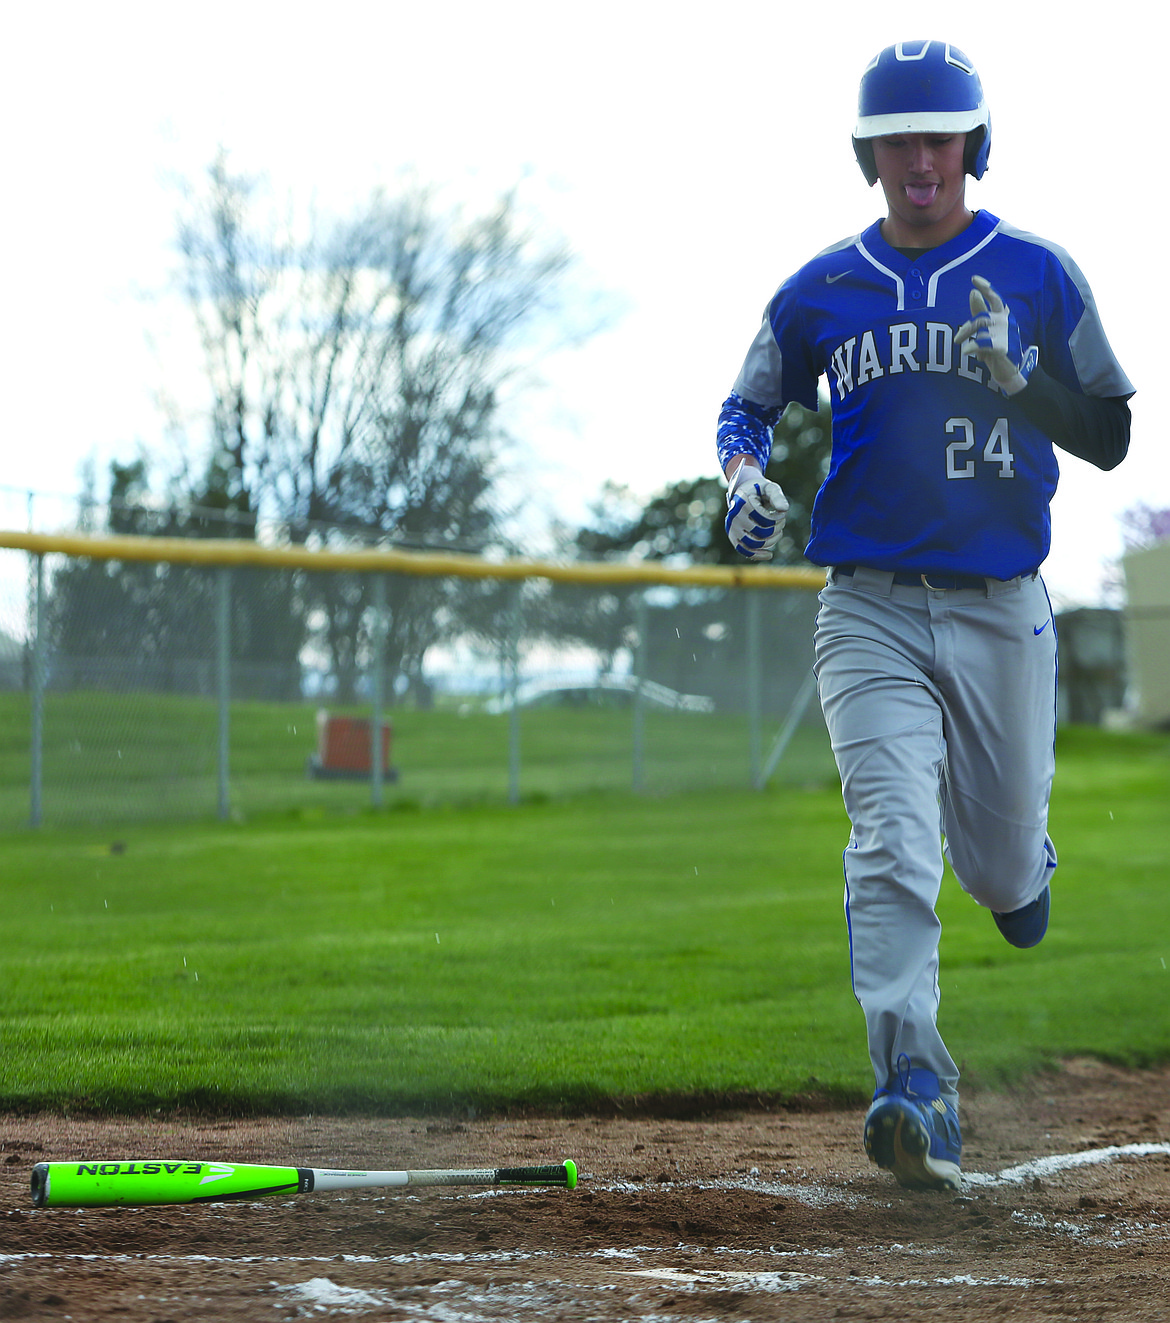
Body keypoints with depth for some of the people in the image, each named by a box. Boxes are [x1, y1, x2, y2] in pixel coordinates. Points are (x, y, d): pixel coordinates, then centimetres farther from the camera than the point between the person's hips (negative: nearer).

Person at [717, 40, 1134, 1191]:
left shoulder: (1038, 275, 3)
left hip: (1004, 611, 1)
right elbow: (748, 407, 19)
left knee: (1003, 868, 11)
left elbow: (1108, 439, 3)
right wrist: (743, 473, -5)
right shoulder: (821, 290, 6)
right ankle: (917, 1095, -25)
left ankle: (1015, 858, 49)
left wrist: (1016, 375, -15)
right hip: (871, 610, -1)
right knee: (892, 847, -18)